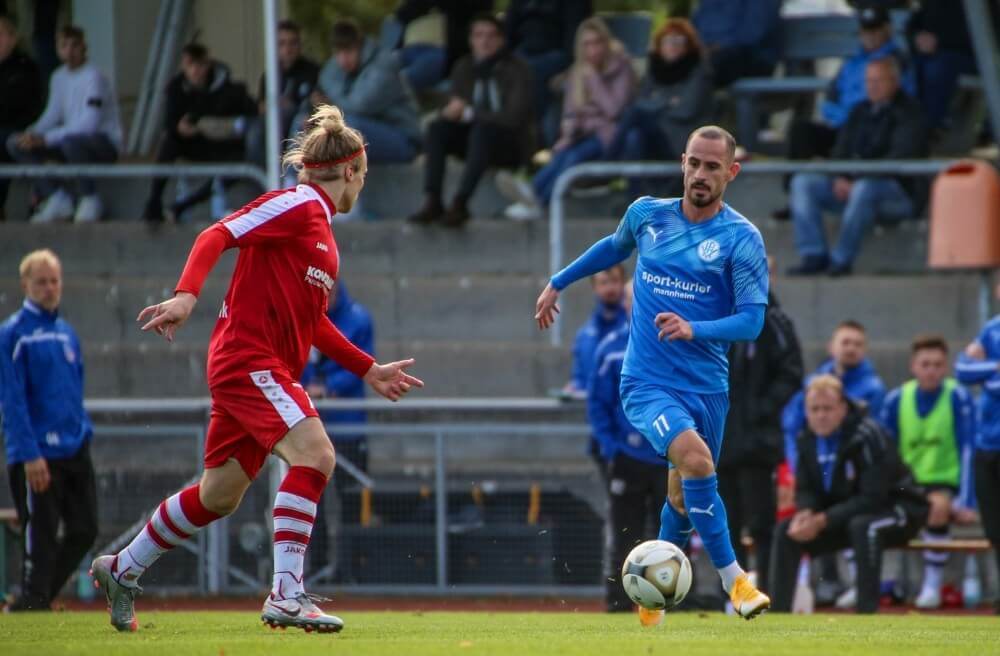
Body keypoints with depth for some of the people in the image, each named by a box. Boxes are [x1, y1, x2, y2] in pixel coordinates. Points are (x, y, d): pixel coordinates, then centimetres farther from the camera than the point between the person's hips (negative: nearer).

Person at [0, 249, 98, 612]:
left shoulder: (67, 332, 15)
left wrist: (84, 431, 15)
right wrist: (30, 454, -19)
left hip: (75, 450, 7)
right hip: (37, 455, -7)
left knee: (84, 530, 6)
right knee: (41, 538, -6)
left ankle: (33, 602, 19)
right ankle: (32, 605, 3)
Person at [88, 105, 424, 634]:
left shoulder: (321, 231, 20)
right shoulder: (295, 205, -8)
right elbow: (217, 236, -17)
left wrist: (368, 370, 27)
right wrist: (186, 296, -32)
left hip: (271, 370, 10)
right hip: (246, 357, -10)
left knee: (219, 496, 14)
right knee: (313, 454, -24)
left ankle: (121, 570, 30)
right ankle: (286, 595, -28)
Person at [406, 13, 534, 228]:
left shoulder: (516, 69, -10)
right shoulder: (463, 68, 7)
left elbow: (515, 116, -19)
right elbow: (453, 109, 8)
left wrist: (470, 113, -23)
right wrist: (454, 109, -18)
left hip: (510, 145, -5)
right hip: (474, 138, 5)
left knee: (482, 129, -37)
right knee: (436, 129, -22)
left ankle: (459, 203, -43)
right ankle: (432, 201, -32)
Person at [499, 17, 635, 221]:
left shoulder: (621, 68, -4)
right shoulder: (578, 72, 11)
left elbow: (614, 110, -14)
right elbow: (570, 111, 12)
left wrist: (594, 79, -14)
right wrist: (567, 135, -7)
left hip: (609, 134, -5)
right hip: (584, 133, 5)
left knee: (575, 155, -34)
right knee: (562, 153, -31)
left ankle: (538, 200, -54)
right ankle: (532, 194, -57)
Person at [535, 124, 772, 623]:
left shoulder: (742, 239, -6)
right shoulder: (647, 215, 3)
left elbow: (751, 320, -12)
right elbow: (614, 247, 26)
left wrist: (694, 329, -28)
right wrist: (557, 283, 32)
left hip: (707, 388, 1)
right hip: (647, 382, -1)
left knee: (683, 497, 11)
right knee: (695, 458, -27)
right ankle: (733, 578, -22)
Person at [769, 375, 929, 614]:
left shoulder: (867, 436, -26)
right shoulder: (808, 439, -4)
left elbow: (873, 498, -28)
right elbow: (805, 490, 4)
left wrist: (823, 521, -32)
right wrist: (805, 514, -20)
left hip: (898, 508, -7)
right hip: (848, 515, 7)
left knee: (863, 526, -38)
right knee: (785, 531, -7)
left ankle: (867, 613, -36)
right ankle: (778, 614, -5)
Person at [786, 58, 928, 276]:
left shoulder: (907, 113, -4)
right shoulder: (860, 112, 19)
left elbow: (900, 158, -16)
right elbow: (841, 149, 17)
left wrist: (857, 182, -22)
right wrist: (840, 178, -6)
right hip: (850, 185, 8)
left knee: (864, 189, -40)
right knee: (803, 182, -9)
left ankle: (842, 260, -33)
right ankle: (814, 256, -18)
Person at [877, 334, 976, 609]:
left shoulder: (958, 397, -11)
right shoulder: (897, 399, 0)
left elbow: (968, 450, -15)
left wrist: (964, 501, -23)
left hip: (944, 481, -4)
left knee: (938, 506, -37)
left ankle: (933, 585, -24)